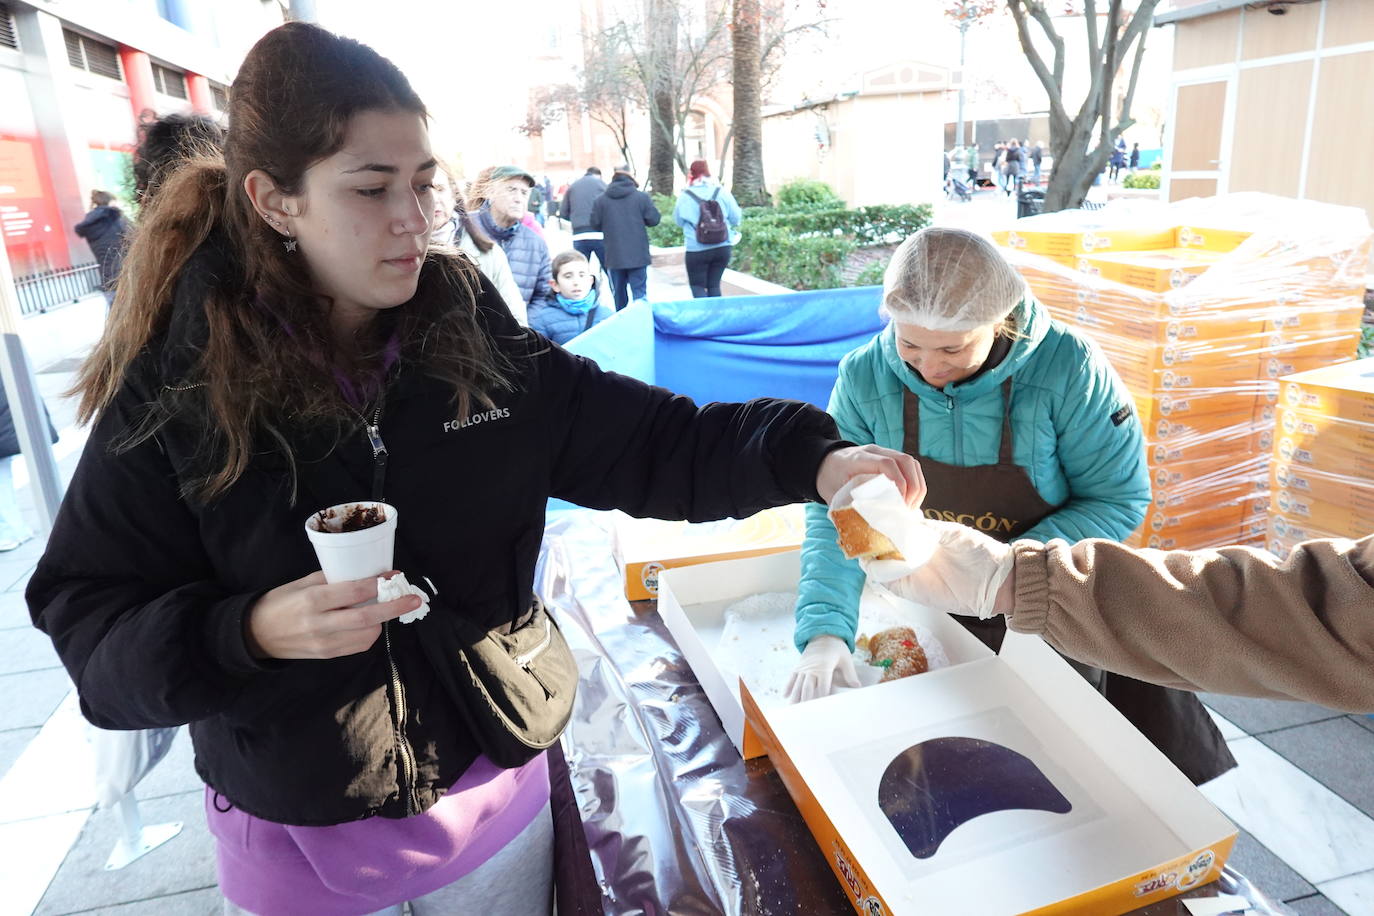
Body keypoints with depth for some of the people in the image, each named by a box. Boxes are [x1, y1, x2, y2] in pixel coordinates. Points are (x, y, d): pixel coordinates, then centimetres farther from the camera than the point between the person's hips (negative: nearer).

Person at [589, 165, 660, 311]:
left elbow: (595, 225, 1)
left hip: (614, 257, 2)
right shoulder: (642, 197, -5)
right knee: (640, 293, 0)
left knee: (619, 295, 13)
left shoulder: (600, 200, 0)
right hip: (638, 256, -2)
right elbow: (654, 219, -5)